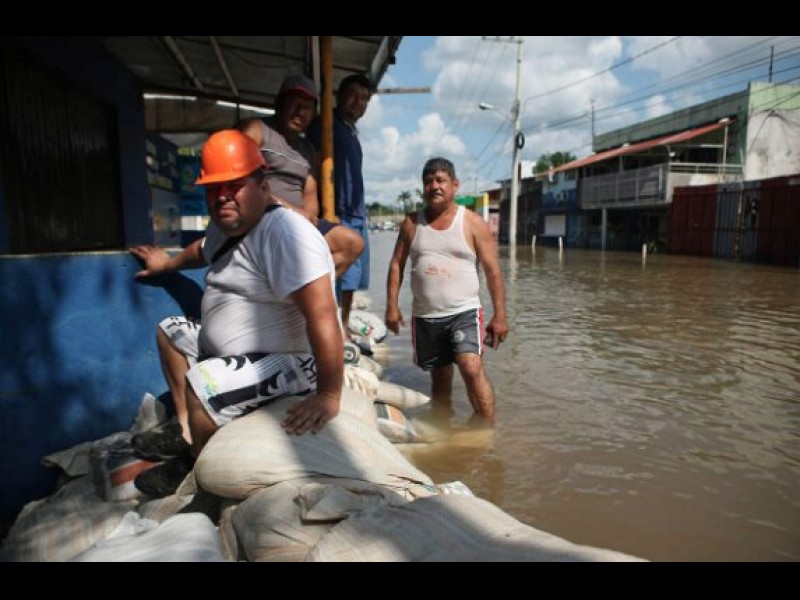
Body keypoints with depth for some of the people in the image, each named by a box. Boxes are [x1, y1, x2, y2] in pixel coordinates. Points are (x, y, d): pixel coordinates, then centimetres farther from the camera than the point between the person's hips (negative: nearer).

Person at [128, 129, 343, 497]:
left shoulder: (283, 232, -27)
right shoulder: (225, 226, 5)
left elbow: (322, 314, -36)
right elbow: (204, 250, 33)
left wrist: (329, 396, -37)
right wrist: (168, 263, 44)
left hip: (293, 363, -10)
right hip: (234, 351, 11)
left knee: (201, 384, -30)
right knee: (170, 331, 21)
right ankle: (187, 432, 19)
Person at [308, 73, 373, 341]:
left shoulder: (352, 134, 23)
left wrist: (362, 213, 19)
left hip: (357, 216, 9)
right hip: (336, 214, -9)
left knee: (350, 281, 12)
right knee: (334, 281, -11)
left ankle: (345, 328, 23)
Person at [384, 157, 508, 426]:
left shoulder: (473, 223, -1)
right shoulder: (412, 223, 7)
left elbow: (493, 271, -2)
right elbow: (397, 264, 9)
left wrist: (499, 315, -7)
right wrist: (392, 305, 0)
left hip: (464, 312, -3)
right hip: (425, 316, 3)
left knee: (472, 367, -23)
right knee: (440, 378, 13)